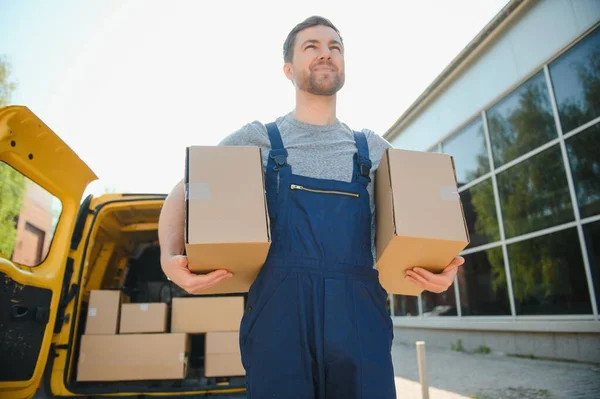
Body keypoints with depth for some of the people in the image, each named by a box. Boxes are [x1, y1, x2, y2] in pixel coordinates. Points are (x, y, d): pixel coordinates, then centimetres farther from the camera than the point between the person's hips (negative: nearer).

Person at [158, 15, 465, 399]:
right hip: (278, 312, -1)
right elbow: (184, 194, 9)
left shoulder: (374, 148, 16)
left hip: (360, 317, 2)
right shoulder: (257, 139, 11)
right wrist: (170, 257, -10)